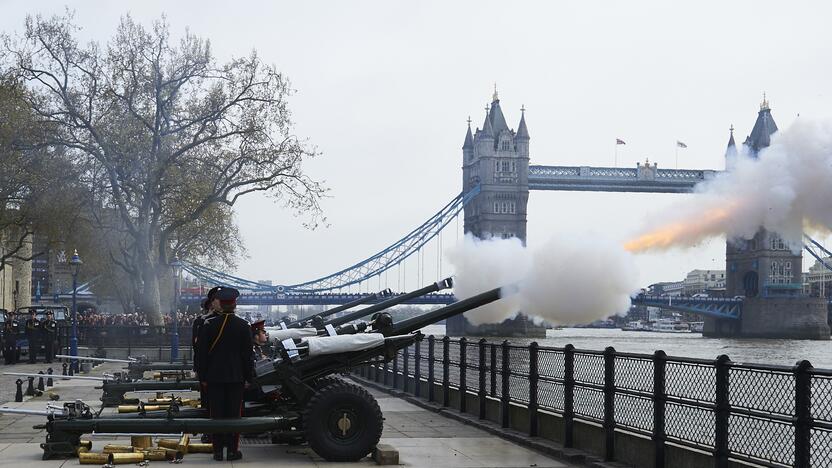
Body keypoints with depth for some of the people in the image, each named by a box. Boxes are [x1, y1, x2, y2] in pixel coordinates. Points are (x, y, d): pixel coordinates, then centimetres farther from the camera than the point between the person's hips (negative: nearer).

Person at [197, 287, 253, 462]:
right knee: (234, 413, 5)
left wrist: (203, 376, 7)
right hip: (236, 377, -1)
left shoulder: (209, 325, -5)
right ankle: (232, 450, 6)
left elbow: (202, 352, -1)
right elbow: (248, 355, -2)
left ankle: (218, 450, 8)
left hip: (214, 377, 1)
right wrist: (249, 377, 6)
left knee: (216, 413, 5)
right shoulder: (243, 326, -5)